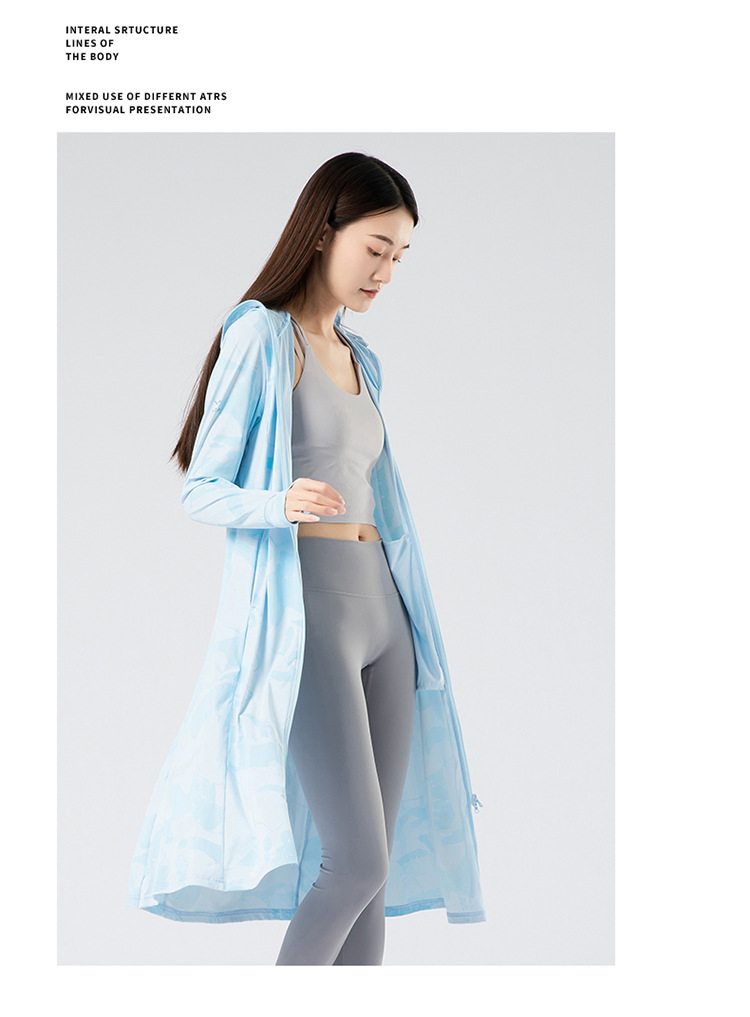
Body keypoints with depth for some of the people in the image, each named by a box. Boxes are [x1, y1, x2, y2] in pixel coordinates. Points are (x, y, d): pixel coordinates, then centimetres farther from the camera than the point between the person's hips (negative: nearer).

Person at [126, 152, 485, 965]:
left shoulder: (360, 359, 19)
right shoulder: (260, 335, -4)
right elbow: (201, 490, -7)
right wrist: (282, 506, -27)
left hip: (382, 607, 7)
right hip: (302, 610, -7)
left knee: (375, 870, 5)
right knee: (356, 861, -11)